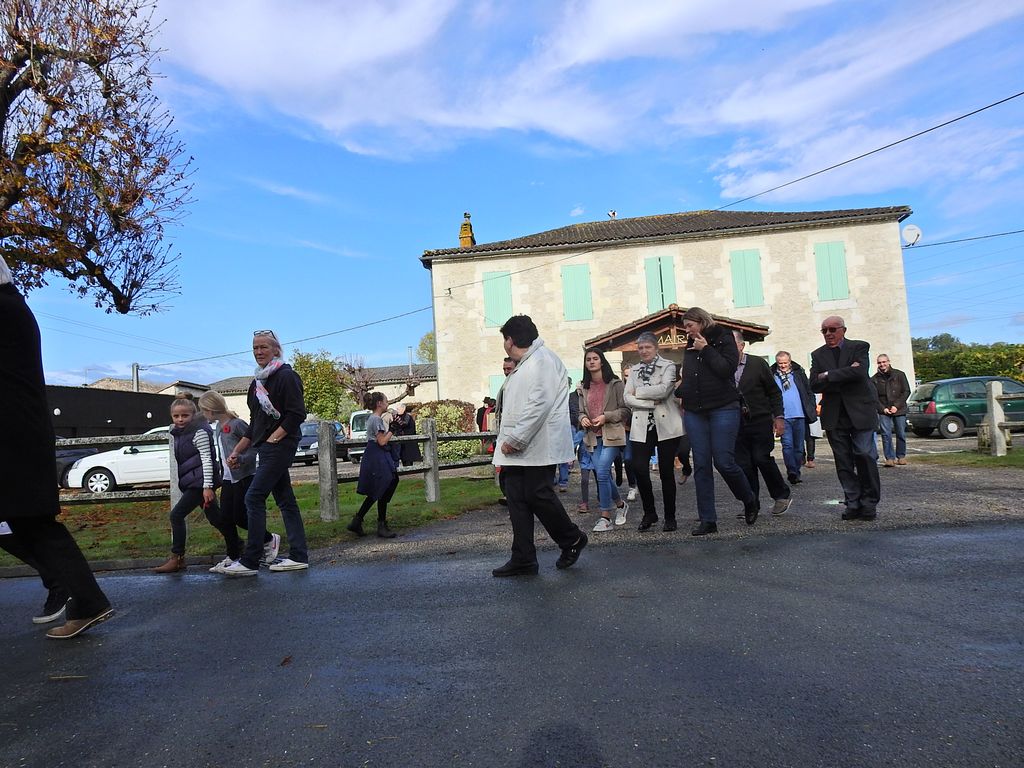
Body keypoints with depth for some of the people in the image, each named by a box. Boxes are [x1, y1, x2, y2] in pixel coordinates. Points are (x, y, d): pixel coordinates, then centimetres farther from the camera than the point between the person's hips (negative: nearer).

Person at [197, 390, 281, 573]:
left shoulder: (237, 424, -14)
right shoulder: (216, 427, 13)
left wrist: (240, 460, -26)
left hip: (245, 477, -8)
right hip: (228, 479, 8)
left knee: (239, 517, -5)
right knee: (225, 519, 5)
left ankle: (269, 539, 17)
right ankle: (232, 557, 15)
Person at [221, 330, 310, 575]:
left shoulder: (286, 376, -9)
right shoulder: (257, 382, 19)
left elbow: (297, 414, -17)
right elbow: (255, 423, 22)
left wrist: (273, 439, -18)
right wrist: (236, 451, 18)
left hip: (279, 446, -9)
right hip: (265, 448, 9)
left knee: (254, 498, -10)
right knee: (285, 501, 9)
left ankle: (250, 561, -3)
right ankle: (299, 557, 14)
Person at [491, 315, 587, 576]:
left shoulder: (542, 359, -9)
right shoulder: (523, 366, 22)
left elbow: (540, 404, -21)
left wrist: (515, 439, -21)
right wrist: (509, 440, 15)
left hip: (536, 447, -9)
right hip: (517, 449, 10)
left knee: (538, 496, -4)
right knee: (517, 500, 7)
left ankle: (573, 539, 20)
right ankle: (523, 560, 13)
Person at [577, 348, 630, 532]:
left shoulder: (615, 383, -2)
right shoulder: (584, 387, 13)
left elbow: (625, 410, -3)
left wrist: (606, 417, -15)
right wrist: (583, 419, -3)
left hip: (611, 435, -5)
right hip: (593, 437, 5)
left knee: (602, 473, -15)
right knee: (604, 475, 7)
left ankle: (605, 517, -3)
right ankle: (620, 505, 32)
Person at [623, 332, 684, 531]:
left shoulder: (668, 366, 2)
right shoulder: (634, 370, 15)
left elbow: (663, 390, -16)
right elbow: (627, 398, 4)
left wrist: (639, 391, -5)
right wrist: (651, 402, -10)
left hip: (666, 426, -3)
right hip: (641, 427, 3)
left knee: (666, 471, 2)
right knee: (639, 468, -8)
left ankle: (670, 517, 18)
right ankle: (649, 512, 13)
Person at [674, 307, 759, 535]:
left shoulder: (723, 339, 0)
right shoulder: (690, 347, 15)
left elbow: (727, 369, -14)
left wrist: (706, 350, -12)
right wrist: (676, 392, 6)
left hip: (723, 409, -5)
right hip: (694, 412, 5)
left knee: (724, 462, -9)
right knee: (701, 466, 1)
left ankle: (750, 501, 20)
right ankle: (707, 520, 6)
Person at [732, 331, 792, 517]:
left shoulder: (758, 364, 1)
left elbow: (774, 392, 4)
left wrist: (778, 417, -2)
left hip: (760, 421, -2)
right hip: (737, 424, 2)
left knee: (762, 458, -7)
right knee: (743, 465, 2)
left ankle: (782, 494, 16)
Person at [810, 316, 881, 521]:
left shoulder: (859, 347, 2)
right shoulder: (818, 355, 10)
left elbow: (860, 372, -17)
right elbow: (814, 385, -2)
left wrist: (828, 376, -11)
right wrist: (846, 376, -12)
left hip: (860, 412, -3)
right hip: (834, 417, 3)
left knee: (865, 456, -5)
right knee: (843, 462, 3)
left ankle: (869, 503, 9)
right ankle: (853, 504, 10)